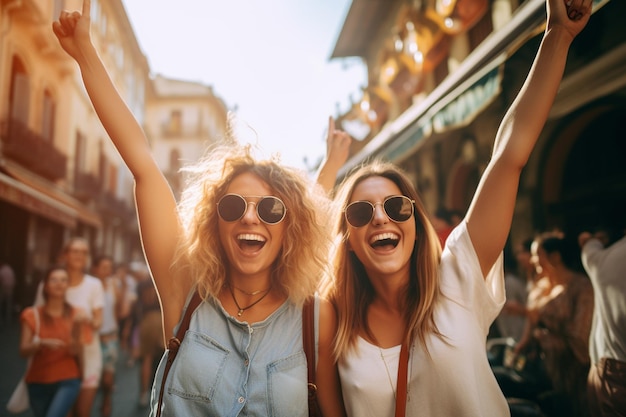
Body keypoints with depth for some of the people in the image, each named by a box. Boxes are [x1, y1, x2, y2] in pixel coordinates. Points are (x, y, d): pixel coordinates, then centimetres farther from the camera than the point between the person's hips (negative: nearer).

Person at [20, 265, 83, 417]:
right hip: (38, 382, 2)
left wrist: (76, 326, -24)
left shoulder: (74, 314, -2)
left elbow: (75, 351, -9)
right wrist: (41, 343, -26)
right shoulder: (32, 315, 0)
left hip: (67, 381, -2)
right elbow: (23, 351, -6)